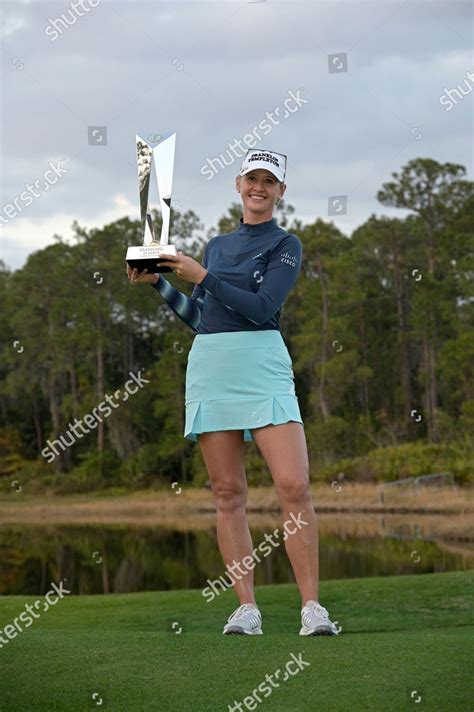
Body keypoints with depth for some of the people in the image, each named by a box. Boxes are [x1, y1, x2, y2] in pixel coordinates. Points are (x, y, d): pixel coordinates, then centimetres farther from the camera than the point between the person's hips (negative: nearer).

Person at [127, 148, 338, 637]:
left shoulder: (286, 245, 4)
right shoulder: (217, 246, 20)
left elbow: (262, 308, -11)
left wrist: (202, 277, -9)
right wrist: (157, 283, 18)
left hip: (262, 367, -5)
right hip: (209, 368, 5)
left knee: (293, 486, -15)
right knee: (228, 492, 1)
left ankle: (312, 608, -12)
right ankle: (246, 609, 4)